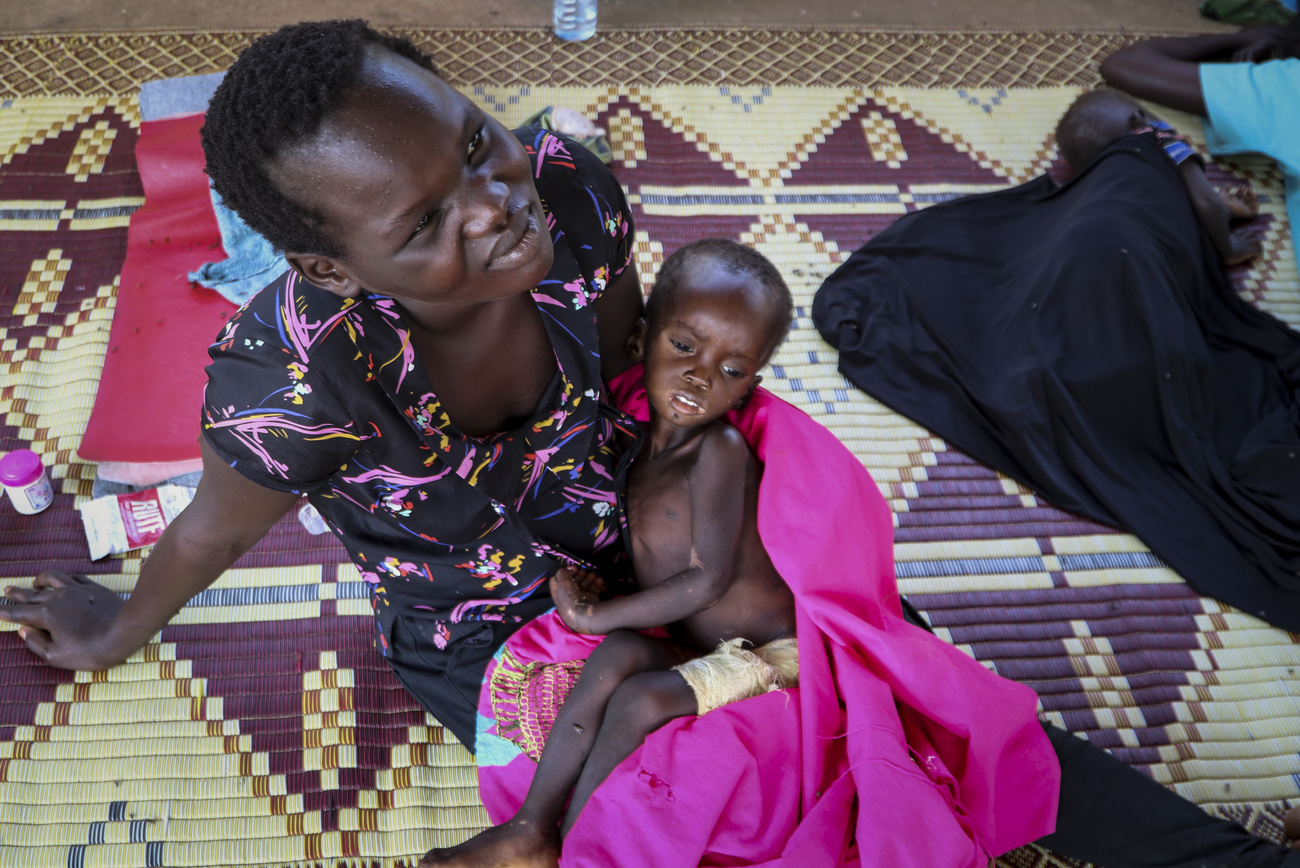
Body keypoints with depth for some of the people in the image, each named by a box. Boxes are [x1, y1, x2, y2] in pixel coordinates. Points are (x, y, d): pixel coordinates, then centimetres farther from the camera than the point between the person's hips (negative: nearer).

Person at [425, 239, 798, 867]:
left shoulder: (720, 450, -18)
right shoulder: (643, 444, 6)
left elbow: (709, 578, -20)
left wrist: (597, 616, -13)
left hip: (765, 654, -6)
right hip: (689, 647, 6)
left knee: (637, 699, -25)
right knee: (620, 652, -20)